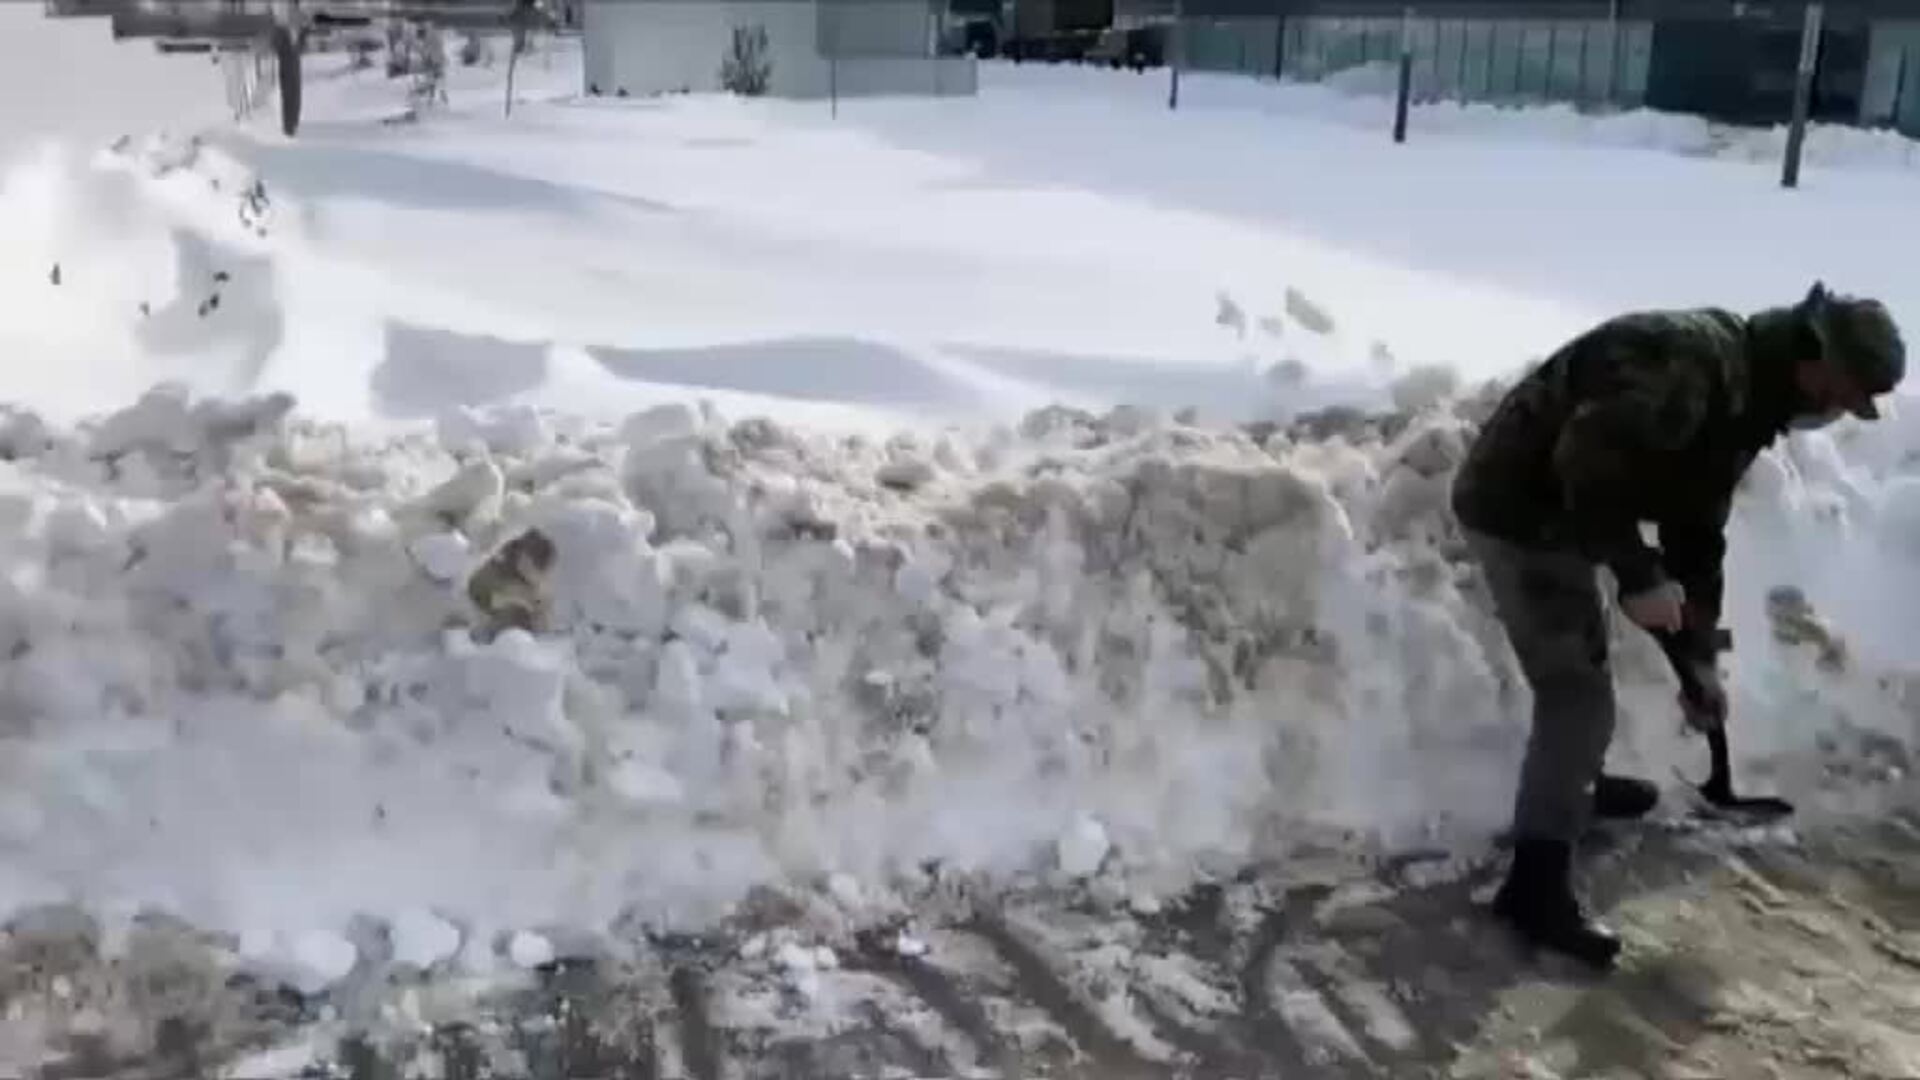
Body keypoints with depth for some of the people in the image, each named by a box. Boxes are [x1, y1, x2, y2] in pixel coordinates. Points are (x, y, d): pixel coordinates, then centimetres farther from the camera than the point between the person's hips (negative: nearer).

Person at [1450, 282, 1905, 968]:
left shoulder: (1741, 403, 10)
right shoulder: (1695, 361, -24)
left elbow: (1697, 532, 17)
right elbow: (1587, 459, -35)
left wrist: (1700, 657, 17)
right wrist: (1639, 576, -28)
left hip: (1553, 508, 10)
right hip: (1520, 507, -10)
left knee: (1582, 668, 28)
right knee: (1579, 692, -9)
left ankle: (1576, 784, 52)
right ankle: (1536, 885, -3)